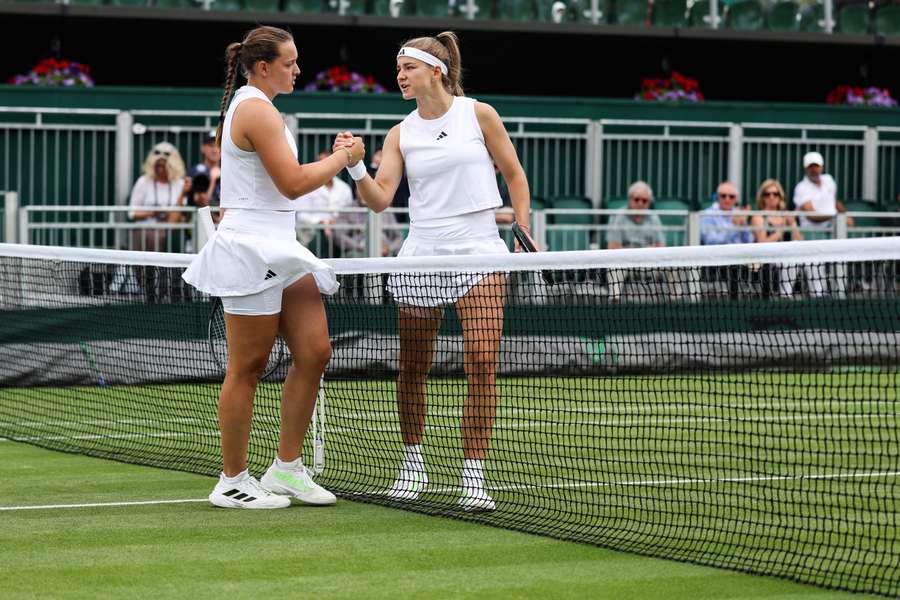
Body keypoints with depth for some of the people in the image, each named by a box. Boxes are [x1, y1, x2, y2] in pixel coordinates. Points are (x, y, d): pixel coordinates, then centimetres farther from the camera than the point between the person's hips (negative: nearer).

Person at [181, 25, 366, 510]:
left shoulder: (251, 107, 18)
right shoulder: (257, 110, -13)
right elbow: (293, 183, -18)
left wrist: (333, 160, 12)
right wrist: (342, 158, -5)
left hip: (278, 249, 10)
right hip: (252, 250, -10)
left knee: (314, 351, 4)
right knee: (247, 369, -3)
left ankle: (286, 469, 11)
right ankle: (232, 482, 5)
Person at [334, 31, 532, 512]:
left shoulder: (479, 115, 3)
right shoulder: (401, 134, 7)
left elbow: (513, 174, 10)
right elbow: (379, 199, -2)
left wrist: (524, 232, 2)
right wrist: (356, 168, -19)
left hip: (479, 255, -2)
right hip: (421, 256, 2)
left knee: (482, 363, -11)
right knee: (412, 368, 4)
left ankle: (473, 476, -7)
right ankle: (413, 463, 22)